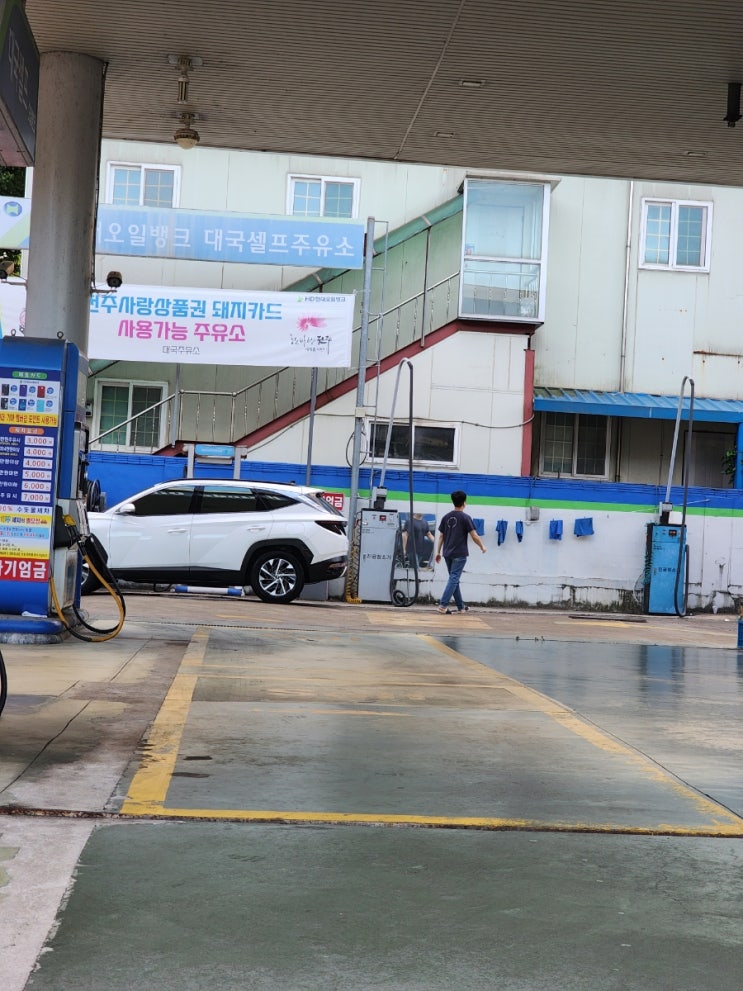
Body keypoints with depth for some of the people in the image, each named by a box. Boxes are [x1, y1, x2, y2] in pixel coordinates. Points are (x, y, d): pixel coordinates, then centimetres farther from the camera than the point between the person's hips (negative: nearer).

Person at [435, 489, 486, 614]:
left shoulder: (446, 517, 7)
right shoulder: (465, 518, -8)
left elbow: (441, 536, 8)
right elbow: (474, 536, -9)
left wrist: (438, 552, 13)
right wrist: (482, 547, 7)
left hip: (447, 553, 6)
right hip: (460, 554, -6)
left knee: (454, 579, 13)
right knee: (454, 579, -6)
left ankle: (461, 606, 20)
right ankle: (443, 605, -16)